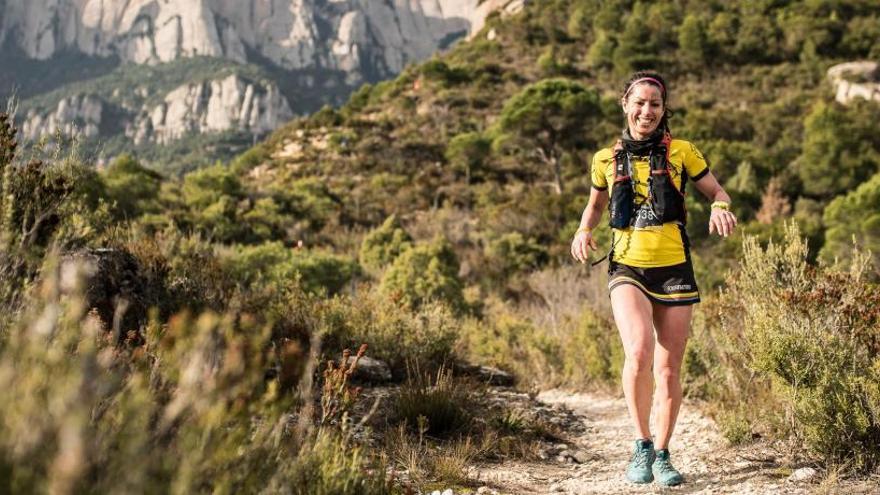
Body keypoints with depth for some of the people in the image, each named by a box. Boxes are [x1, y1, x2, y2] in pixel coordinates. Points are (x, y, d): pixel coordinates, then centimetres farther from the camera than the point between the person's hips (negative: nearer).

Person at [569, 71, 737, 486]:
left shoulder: (681, 152, 3)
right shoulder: (606, 160, 7)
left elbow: (717, 192, 11)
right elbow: (595, 206, 22)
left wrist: (721, 210, -13)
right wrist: (583, 231, 1)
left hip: (674, 271, 1)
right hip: (627, 269, 0)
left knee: (669, 370, 5)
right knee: (638, 351, -24)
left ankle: (661, 456, 24)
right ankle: (641, 444, -5)